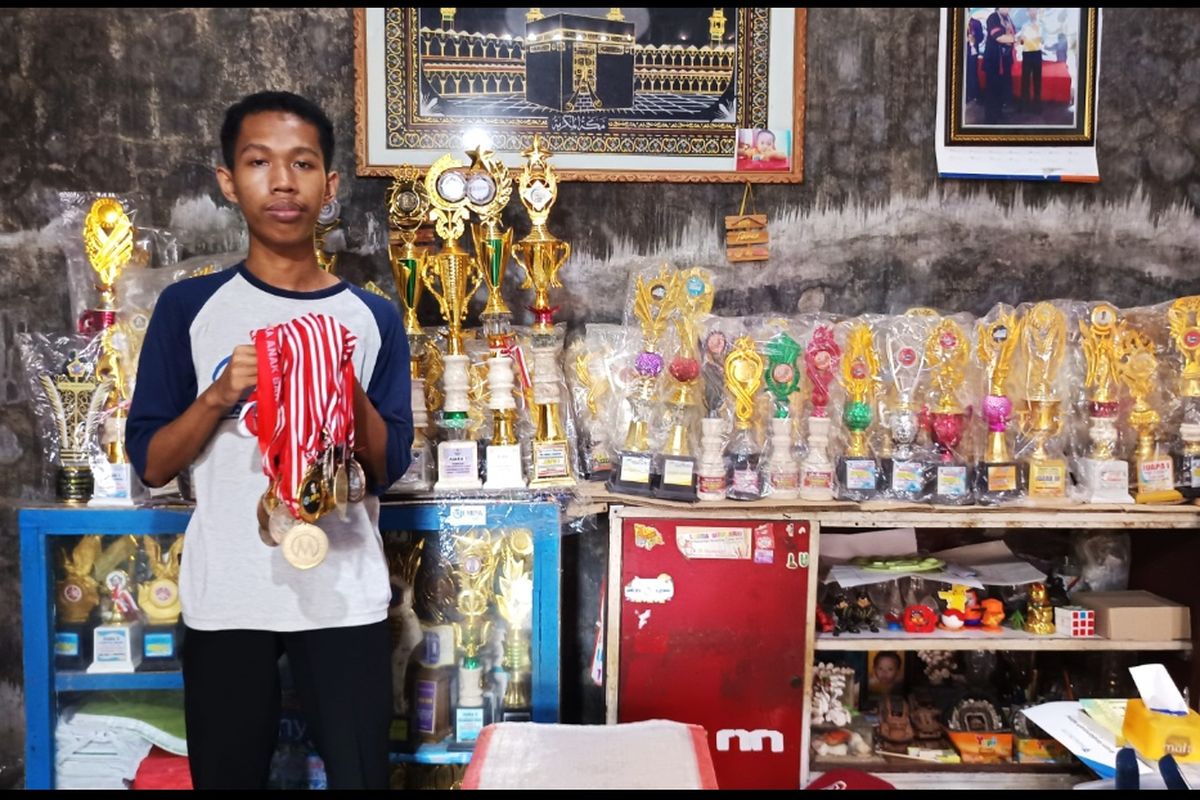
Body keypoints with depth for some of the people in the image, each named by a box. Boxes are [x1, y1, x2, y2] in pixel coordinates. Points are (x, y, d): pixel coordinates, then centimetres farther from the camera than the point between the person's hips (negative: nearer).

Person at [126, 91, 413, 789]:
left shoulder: (373, 318, 2)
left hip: (345, 595, 0)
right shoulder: (189, 308, 0)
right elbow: (150, 465, 2)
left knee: (361, 776, 6)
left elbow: (387, 469, 0)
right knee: (227, 777, 12)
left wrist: (348, 386, -15)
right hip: (225, 598, 0)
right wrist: (217, 397, -15)